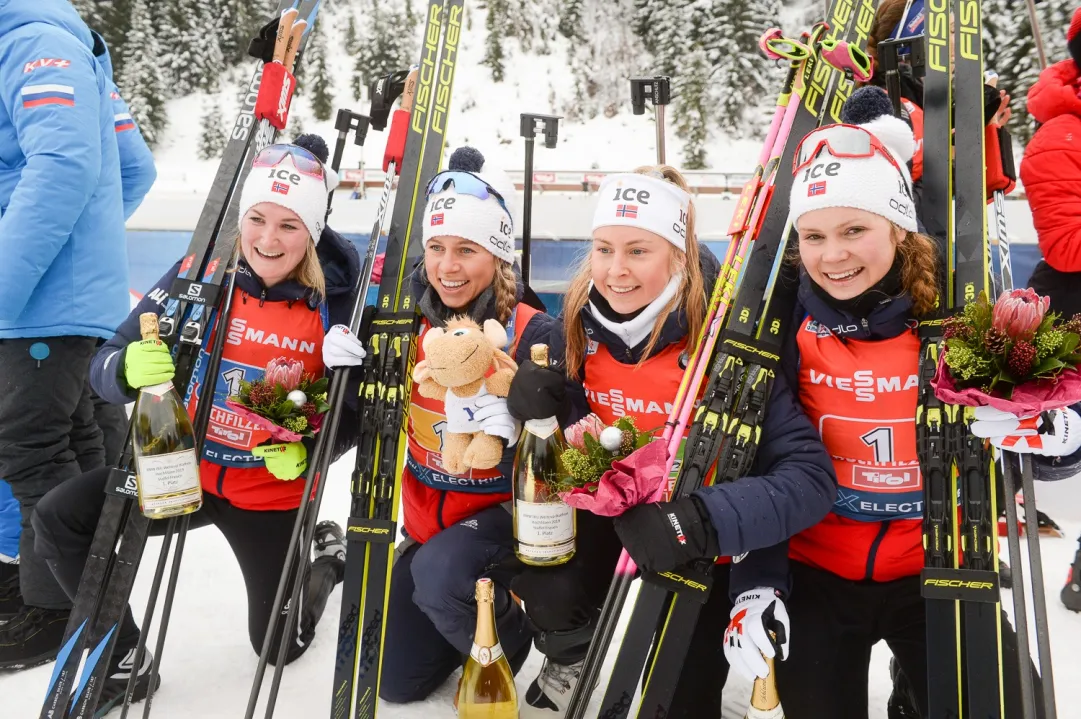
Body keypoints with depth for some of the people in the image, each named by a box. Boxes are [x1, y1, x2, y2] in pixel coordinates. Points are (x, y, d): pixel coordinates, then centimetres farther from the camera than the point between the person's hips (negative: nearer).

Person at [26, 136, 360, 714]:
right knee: (58, 517, -17)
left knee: (279, 646, 8)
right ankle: (123, 659, 5)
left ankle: (329, 557, 42)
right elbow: (108, 364, -8)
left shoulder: (336, 303, -16)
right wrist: (129, 370, -31)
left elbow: (355, 410, -5)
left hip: (272, 492, -2)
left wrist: (310, 451, -23)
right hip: (185, 469, 2)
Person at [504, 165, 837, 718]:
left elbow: (810, 476, -30)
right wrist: (539, 403, -25)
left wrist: (699, 522, -44)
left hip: (694, 549, -2)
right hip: (604, 520, 3)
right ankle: (573, 658, 10)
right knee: (545, 583, -26)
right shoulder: (578, 325, -12)